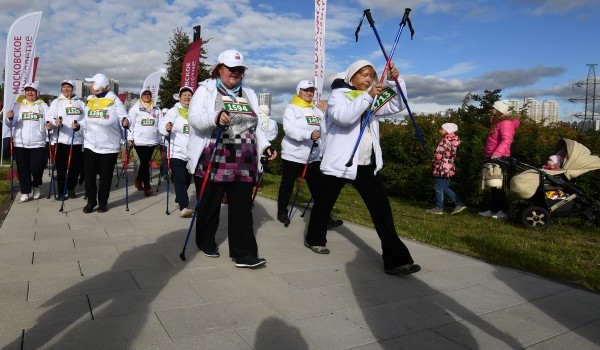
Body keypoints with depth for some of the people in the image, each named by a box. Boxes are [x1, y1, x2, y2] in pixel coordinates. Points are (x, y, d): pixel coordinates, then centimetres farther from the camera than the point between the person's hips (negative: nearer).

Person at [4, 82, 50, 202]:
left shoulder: (43, 105, 7)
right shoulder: (18, 105, 10)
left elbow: (49, 120, 0)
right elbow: (11, 123, 5)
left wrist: (49, 125, -23)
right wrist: (9, 118, -17)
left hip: (37, 143, -1)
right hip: (20, 143, 2)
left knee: (37, 167, -5)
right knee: (23, 169, 4)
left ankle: (36, 186, 21)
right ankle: (25, 192, 12)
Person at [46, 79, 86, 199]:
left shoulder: (80, 103, 14)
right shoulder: (56, 102, 6)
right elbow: (49, 116, -6)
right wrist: (55, 121, -28)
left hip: (77, 140, 2)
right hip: (62, 140, -2)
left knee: (76, 167, 7)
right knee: (61, 167, 0)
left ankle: (71, 188, 25)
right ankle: (61, 191, 8)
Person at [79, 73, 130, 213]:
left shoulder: (114, 100, -7)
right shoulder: (89, 100, 8)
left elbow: (124, 118, -11)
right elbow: (86, 121, 15)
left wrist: (125, 122, -32)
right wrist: (78, 125, -3)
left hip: (109, 146, -4)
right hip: (90, 145, 4)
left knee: (106, 175, 5)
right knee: (89, 173, 3)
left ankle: (103, 202, 19)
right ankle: (91, 201, 16)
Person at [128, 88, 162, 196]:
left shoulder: (156, 109, 11)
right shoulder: (135, 108, 1)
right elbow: (130, 124, -1)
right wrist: (130, 138, -7)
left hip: (152, 140, 4)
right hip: (139, 140, -4)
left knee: (145, 162, 11)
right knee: (145, 163, -6)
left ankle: (138, 181, 27)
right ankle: (147, 186, 0)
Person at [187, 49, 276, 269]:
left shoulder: (249, 95, 17)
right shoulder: (205, 90, 2)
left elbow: (255, 127, 20)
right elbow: (194, 118, -12)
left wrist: (265, 146, 4)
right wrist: (215, 117, -32)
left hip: (243, 163, 4)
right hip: (211, 161, -3)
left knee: (242, 207, 1)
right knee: (209, 205, 8)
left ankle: (244, 254, 4)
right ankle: (206, 243, 30)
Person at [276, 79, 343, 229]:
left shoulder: (316, 110, 13)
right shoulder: (292, 108, -5)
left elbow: (325, 130, 7)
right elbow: (289, 129, -21)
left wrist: (323, 112, -4)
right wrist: (309, 134, -32)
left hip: (313, 156, 5)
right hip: (293, 155, -5)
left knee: (318, 187, 3)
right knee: (287, 185, 9)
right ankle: (282, 212, 26)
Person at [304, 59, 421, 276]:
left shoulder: (372, 99, 16)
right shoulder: (338, 95, -4)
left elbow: (397, 106, 8)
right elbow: (344, 116, -24)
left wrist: (396, 81, -5)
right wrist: (367, 96, -27)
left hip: (367, 165, 5)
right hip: (340, 162, -5)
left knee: (382, 208, -3)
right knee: (325, 203, 12)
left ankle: (395, 259, -2)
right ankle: (314, 239, 36)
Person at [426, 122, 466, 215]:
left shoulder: (445, 141, -17)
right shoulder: (453, 141, 10)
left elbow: (438, 155, -22)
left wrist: (435, 163, -3)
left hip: (442, 168, -9)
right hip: (450, 168, 9)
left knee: (438, 188, 3)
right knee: (444, 188, 18)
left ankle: (439, 208, 12)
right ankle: (459, 204, 16)